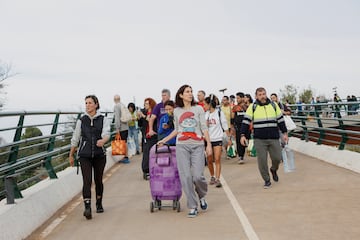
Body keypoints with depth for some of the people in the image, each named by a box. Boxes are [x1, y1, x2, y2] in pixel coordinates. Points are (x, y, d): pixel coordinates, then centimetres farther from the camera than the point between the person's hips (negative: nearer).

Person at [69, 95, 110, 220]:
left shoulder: (103, 120, 2)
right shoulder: (81, 121, 6)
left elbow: (106, 133, -14)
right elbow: (75, 139, 12)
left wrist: (102, 140, -37)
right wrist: (71, 155, 16)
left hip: (99, 154, 0)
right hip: (84, 155, 0)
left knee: (98, 180, 12)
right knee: (87, 181, -13)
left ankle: (99, 204, 32)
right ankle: (87, 207, -18)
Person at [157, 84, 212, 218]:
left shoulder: (198, 109, 6)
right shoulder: (177, 111, 11)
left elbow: (204, 128, 4)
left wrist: (209, 144, -3)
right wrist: (164, 140, 20)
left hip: (197, 146, -1)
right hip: (182, 146, 2)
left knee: (198, 176, -10)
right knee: (185, 176, -4)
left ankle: (202, 196, 23)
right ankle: (193, 207, 6)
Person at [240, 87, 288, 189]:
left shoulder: (274, 105, 8)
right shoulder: (252, 107, 1)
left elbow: (280, 120, 14)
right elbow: (246, 121, 0)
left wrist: (284, 133, 11)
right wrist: (243, 135, -8)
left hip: (274, 138, 2)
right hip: (259, 139, -2)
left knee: (277, 158, 0)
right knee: (262, 160, -4)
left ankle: (274, 170, 34)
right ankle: (267, 180, 12)